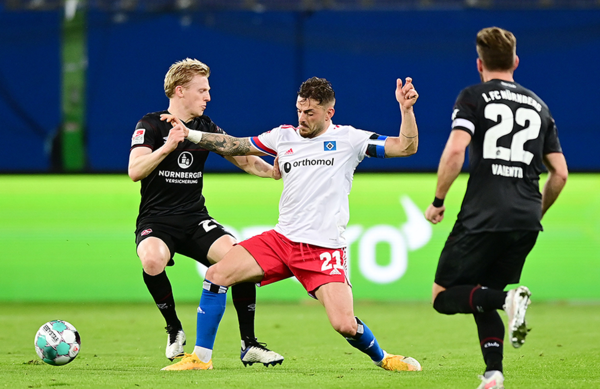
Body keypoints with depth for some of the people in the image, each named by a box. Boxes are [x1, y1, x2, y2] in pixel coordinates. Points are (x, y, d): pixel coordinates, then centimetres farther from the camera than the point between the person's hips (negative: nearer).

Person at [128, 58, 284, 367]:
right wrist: (167, 147, -35)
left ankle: (249, 344, -8)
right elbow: (135, 171, -19)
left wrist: (274, 171, -12)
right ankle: (174, 329, -11)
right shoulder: (151, 125, -6)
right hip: (156, 220, -4)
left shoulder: (207, 128, 9)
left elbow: (244, 159, 8)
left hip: (195, 219, 4)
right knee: (152, 259, -37)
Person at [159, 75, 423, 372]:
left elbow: (406, 147, -3)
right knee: (217, 274, -10)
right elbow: (235, 146, 19)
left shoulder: (348, 139, 0)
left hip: (325, 248, -4)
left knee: (345, 326, -19)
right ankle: (201, 358, 2)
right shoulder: (284, 136, 11)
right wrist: (190, 134, 13)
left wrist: (406, 109, -17)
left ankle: (382, 358, 14)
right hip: (282, 238, 4)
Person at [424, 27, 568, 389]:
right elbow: (560, 173, 15)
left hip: (482, 219, -5)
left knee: (444, 297, 4)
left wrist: (438, 202, -1)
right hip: (526, 223, 5)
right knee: (481, 299, 18)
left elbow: (455, 151, -13)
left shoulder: (474, 97, 3)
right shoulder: (538, 106, 17)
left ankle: (508, 298, -22)